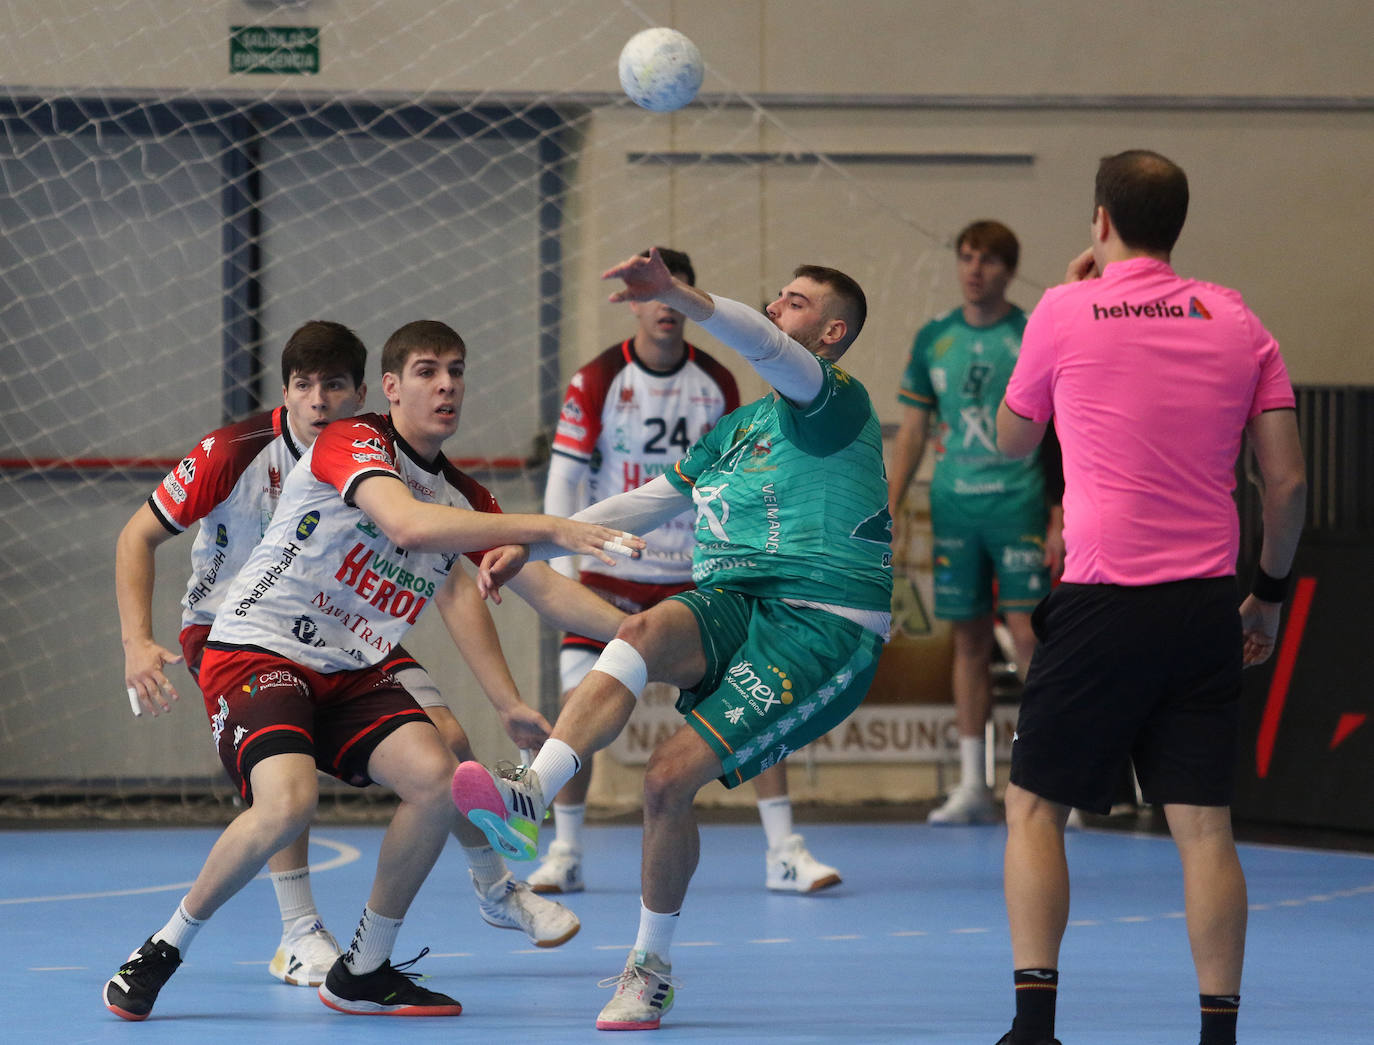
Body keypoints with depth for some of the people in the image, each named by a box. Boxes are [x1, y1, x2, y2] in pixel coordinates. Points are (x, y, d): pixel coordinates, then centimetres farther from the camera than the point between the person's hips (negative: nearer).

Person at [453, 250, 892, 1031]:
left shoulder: (838, 403, -2)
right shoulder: (735, 430, 24)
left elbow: (769, 348, -22)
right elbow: (646, 504, 31)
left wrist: (677, 294, -38)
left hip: (824, 628, -6)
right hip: (731, 606, 6)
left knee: (672, 776, -17)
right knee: (645, 630, -30)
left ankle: (652, 967, 4)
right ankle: (529, 799, -46)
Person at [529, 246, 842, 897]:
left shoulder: (717, 384, 2)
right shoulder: (597, 381, -6)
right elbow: (563, 479, -5)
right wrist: (563, 568, -13)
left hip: (695, 575, 2)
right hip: (611, 572, -2)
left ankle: (783, 852, -3)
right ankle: (564, 854, 5)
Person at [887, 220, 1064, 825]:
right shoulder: (933, 340, 10)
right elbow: (912, 433, 14)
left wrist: (1061, 518, -8)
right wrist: (886, 512, 7)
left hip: (1019, 505, -3)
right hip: (954, 508, 4)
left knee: (1029, 635, -9)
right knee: (969, 640, 6)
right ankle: (972, 787, 10)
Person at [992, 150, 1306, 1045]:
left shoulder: (1067, 313, -1)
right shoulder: (1235, 319, 6)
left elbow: (1012, 440, 16)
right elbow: (1288, 478, 3)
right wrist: (1270, 591, 16)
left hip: (1104, 605, -3)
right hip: (1205, 604, 3)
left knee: (1036, 809, 8)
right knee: (1204, 826, 4)